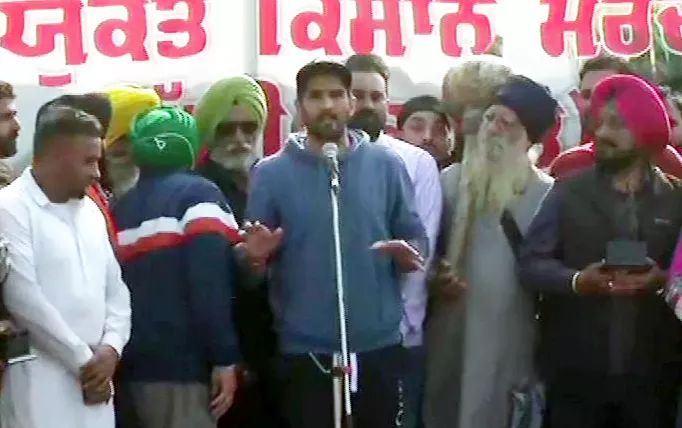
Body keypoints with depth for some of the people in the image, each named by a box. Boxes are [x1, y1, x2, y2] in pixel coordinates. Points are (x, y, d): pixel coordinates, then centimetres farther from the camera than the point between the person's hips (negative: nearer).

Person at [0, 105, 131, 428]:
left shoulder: (90, 210, 16)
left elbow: (115, 288, 15)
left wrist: (111, 348, -3)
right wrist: (83, 360, -10)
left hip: (93, 380, 6)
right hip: (40, 386, -6)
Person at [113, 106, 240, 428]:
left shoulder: (121, 207, 17)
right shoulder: (197, 195, -4)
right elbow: (211, 287, -15)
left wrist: (117, 351, 19)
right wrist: (224, 358, -14)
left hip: (129, 366, 7)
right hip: (179, 365, -7)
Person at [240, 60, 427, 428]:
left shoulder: (386, 164, 2)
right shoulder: (271, 172, 0)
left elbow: (415, 236, 6)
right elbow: (253, 256, 3)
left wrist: (410, 254, -16)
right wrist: (256, 257, -20)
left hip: (378, 345, 1)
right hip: (304, 349, -1)